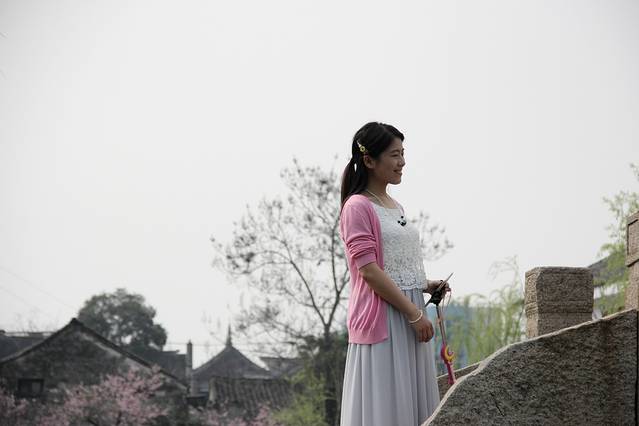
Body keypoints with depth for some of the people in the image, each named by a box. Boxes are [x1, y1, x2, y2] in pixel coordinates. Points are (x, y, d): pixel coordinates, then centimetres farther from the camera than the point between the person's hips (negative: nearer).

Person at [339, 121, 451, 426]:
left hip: (410, 316, 9)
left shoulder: (395, 206, 17)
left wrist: (425, 286, 7)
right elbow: (368, 269, -17)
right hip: (381, 320, -9)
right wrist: (414, 313, -18)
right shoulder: (357, 207, -10)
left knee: (413, 402, 8)